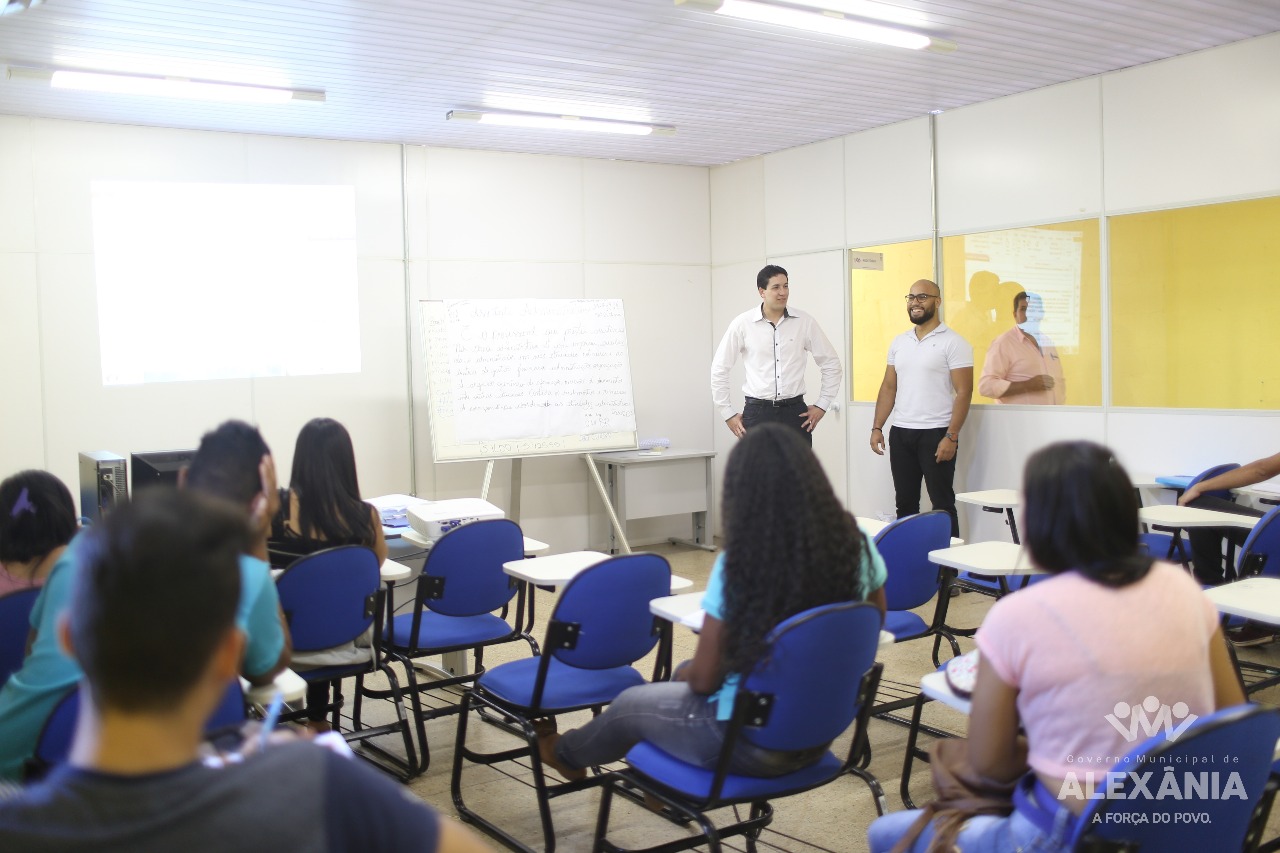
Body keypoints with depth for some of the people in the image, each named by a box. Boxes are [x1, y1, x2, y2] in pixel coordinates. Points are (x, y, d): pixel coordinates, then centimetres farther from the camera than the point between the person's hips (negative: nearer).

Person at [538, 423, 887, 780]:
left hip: (748, 741, -5)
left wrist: (687, 676, 7)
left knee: (631, 703, 24)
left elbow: (704, 679, -18)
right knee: (685, 673, 31)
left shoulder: (739, 563, -26)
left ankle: (567, 753, 56)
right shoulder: (857, 546, -12)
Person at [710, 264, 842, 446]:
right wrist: (728, 413, 4)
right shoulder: (742, 324, -1)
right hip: (757, 412, -1)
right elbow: (719, 370, 6)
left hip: (795, 412, 1)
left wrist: (822, 405, 8)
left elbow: (831, 363, 11)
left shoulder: (804, 322, 3)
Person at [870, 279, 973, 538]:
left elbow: (963, 392, -10)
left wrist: (951, 436, -16)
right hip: (900, 433, 6)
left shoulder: (953, 343, -6)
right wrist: (877, 427, 6)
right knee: (905, 502, 11)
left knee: (942, 503, 0)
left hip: (935, 434, -5)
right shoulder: (899, 342, 12)